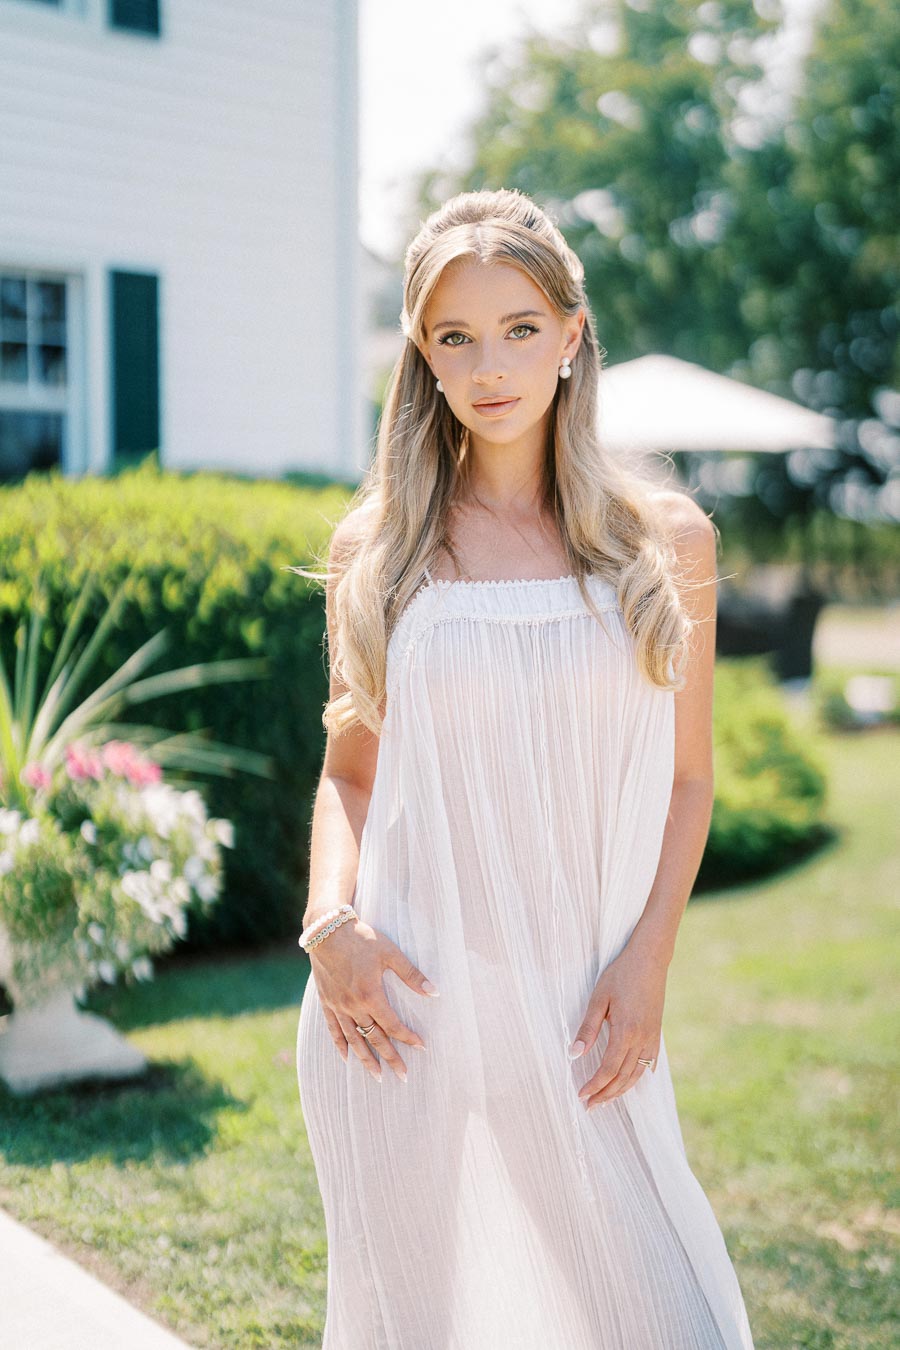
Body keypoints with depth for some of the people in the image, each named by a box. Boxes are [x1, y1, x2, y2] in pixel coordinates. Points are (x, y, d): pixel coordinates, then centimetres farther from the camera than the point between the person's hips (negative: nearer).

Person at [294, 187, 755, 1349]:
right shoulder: (376, 548, 3)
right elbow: (349, 771, 10)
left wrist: (647, 961, -5)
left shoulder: (665, 538, 3)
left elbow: (684, 779, 7)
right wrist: (330, 922, -7)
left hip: (579, 1004, 0)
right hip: (401, 998, 0)